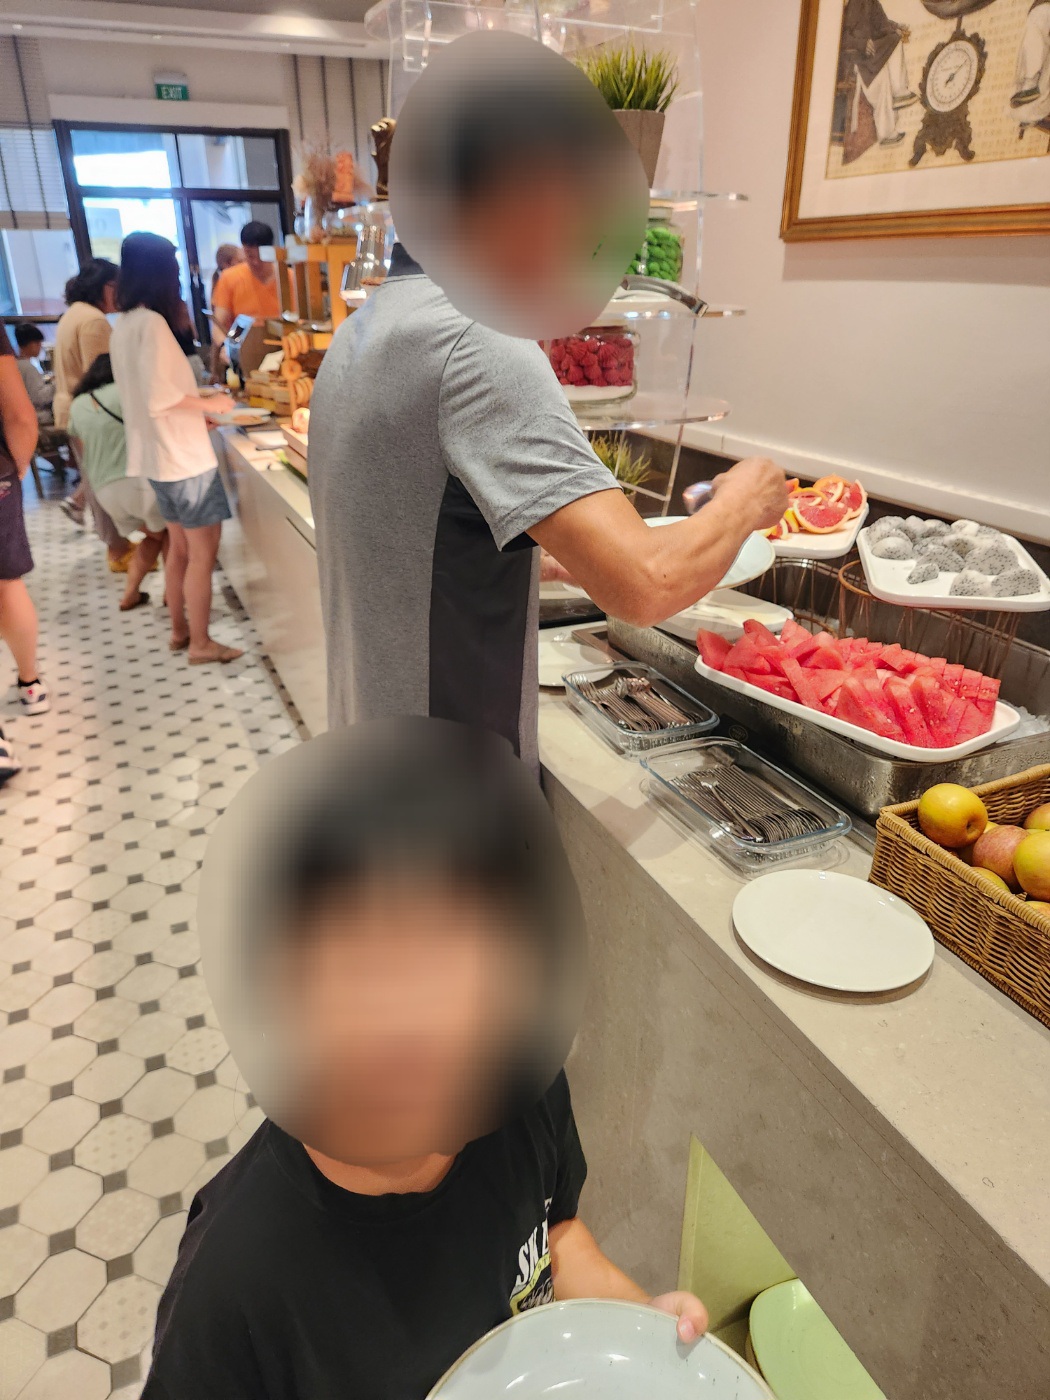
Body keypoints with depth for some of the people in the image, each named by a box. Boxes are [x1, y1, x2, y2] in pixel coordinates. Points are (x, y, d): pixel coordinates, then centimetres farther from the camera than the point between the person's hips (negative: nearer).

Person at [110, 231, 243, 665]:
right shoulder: (152, 323, -18)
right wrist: (209, 403, -10)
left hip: (161, 456, 9)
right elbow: (160, 398, -23)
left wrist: (197, 404, 15)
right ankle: (201, 644, 6)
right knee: (203, 552, -1)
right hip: (185, 458, -9)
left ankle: (179, 630, 27)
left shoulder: (124, 324, 10)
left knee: (180, 548, 18)